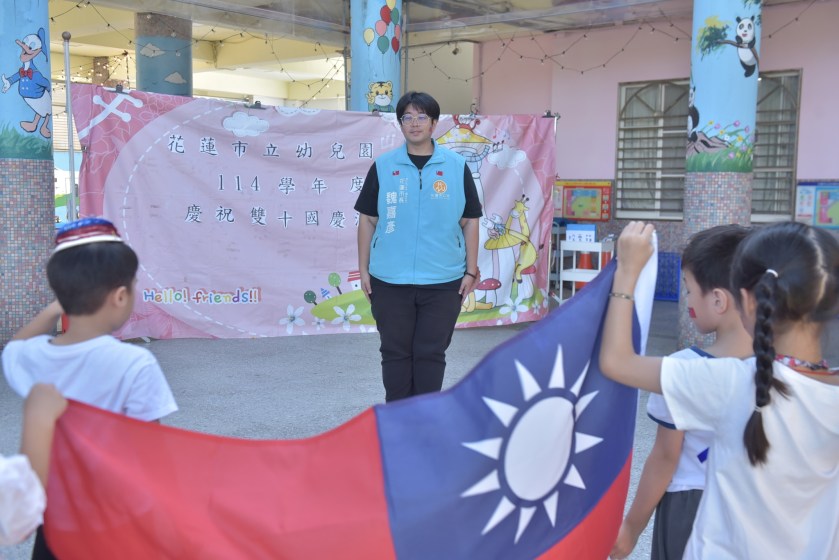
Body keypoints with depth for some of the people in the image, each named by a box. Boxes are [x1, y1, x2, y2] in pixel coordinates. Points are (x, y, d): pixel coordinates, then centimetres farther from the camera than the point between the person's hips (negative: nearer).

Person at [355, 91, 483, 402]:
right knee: (395, 354, 9)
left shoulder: (457, 167, 1)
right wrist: (363, 269, 3)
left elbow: (470, 221, 5)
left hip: (442, 282, 0)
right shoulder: (382, 166, 2)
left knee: (431, 355, 7)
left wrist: (471, 271, 2)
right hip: (389, 281, 1)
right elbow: (367, 220, 7)